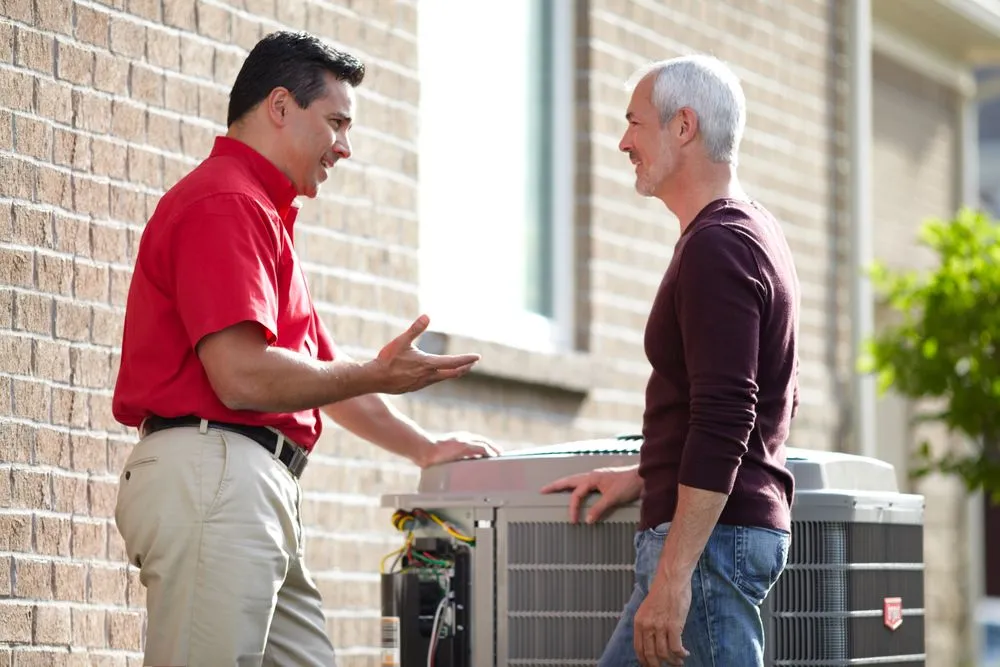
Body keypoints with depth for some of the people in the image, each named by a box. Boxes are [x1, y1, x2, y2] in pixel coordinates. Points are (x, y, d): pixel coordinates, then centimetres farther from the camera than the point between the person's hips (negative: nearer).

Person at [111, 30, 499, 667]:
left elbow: (322, 370, 31)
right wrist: (376, 375, -6)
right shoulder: (227, 203, -9)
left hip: (264, 493, 11)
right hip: (213, 467, -11)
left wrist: (425, 448, 30)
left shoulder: (262, 210, 26)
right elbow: (241, 376, -18)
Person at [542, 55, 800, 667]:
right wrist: (644, 477, 23)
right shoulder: (755, 236, 17)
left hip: (712, 535, -11)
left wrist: (672, 575, -26)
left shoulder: (716, 248, -16)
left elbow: (722, 427, -24)